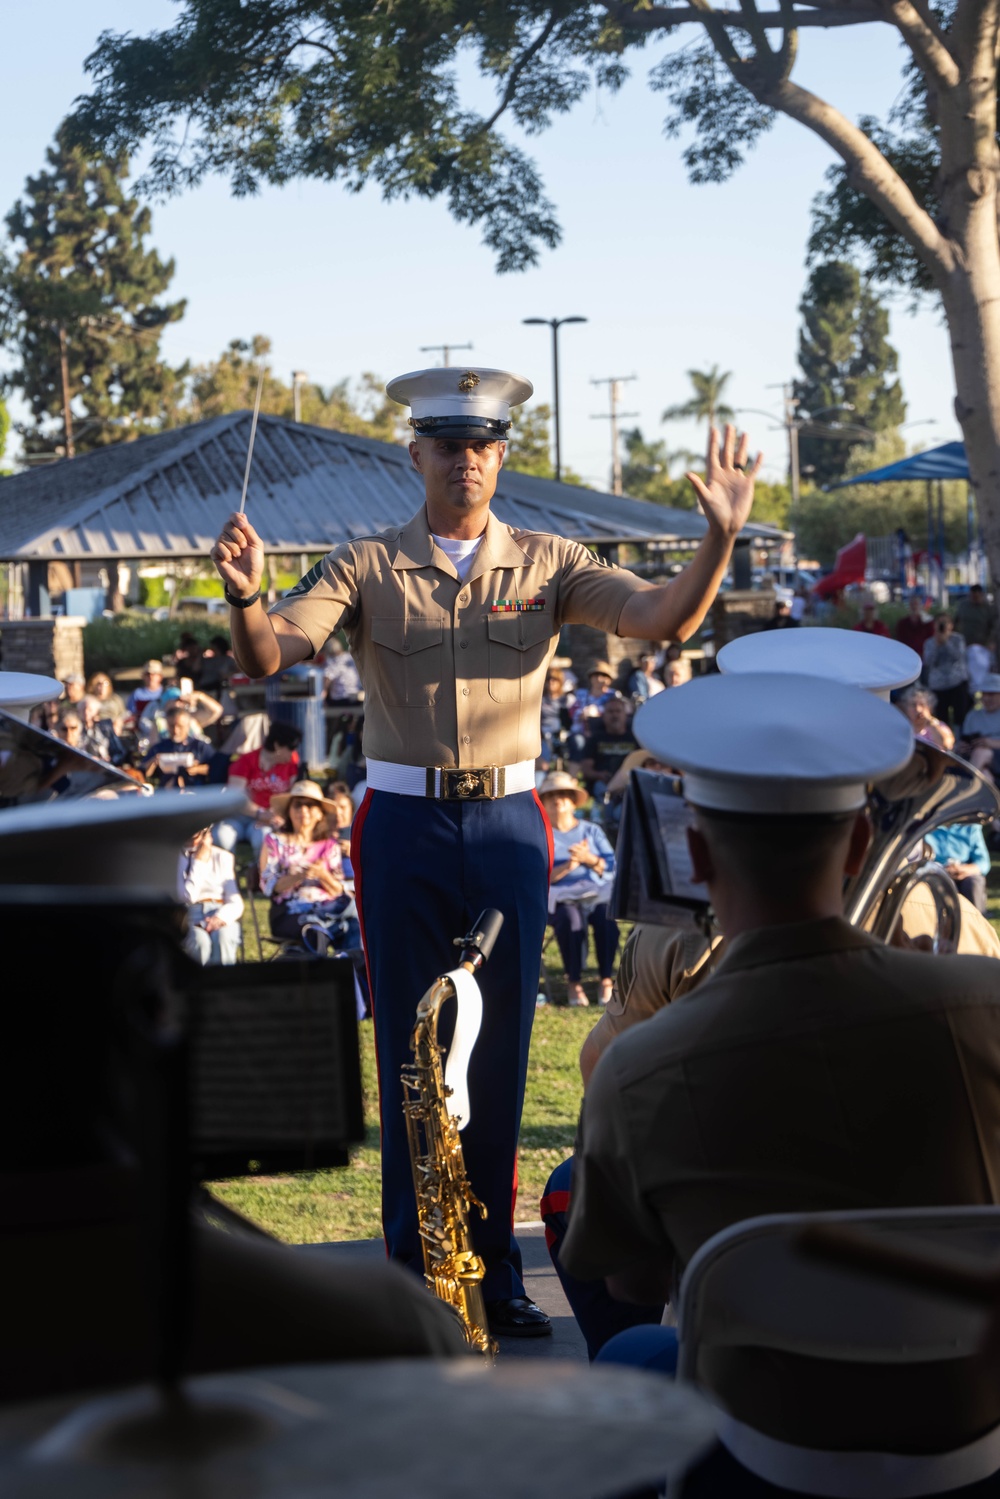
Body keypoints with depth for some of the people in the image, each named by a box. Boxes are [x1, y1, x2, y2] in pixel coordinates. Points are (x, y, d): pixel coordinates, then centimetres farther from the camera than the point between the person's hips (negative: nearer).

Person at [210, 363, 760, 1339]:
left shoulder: (547, 564, 6)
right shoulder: (367, 566, 3)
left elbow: (664, 618, -6)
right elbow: (265, 657, -8)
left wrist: (718, 539, -22)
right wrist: (245, 598, -29)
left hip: (508, 826, 1)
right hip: (403, 827, -1)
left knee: (499, 1057, 5)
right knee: (409, 1056, 4)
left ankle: (494, 1276, 15)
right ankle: (414, 1277, 13)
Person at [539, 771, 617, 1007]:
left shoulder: (592, 831, 21)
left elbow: (612, 867, 10)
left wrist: (590, 860, -8)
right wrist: (568, 866, -13)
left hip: (598, 893, 2)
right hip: (563, 897, -2)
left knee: (607, 917, -33)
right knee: (570, 920, -37)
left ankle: (606, 980, -24)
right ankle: (573, 983, -22)